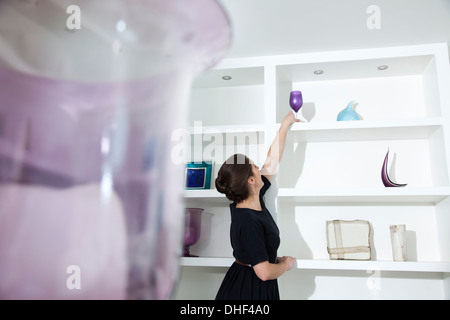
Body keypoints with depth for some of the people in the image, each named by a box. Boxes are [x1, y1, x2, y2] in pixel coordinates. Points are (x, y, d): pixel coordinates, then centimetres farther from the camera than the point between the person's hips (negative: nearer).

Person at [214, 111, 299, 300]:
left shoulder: (254, 200, -4)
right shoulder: (248, 222, -29)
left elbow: (272, 160, 5)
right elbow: (264, 272, -28)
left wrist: (285, 125, 11)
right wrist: (286, 264, -7)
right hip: (248, 291, -9)